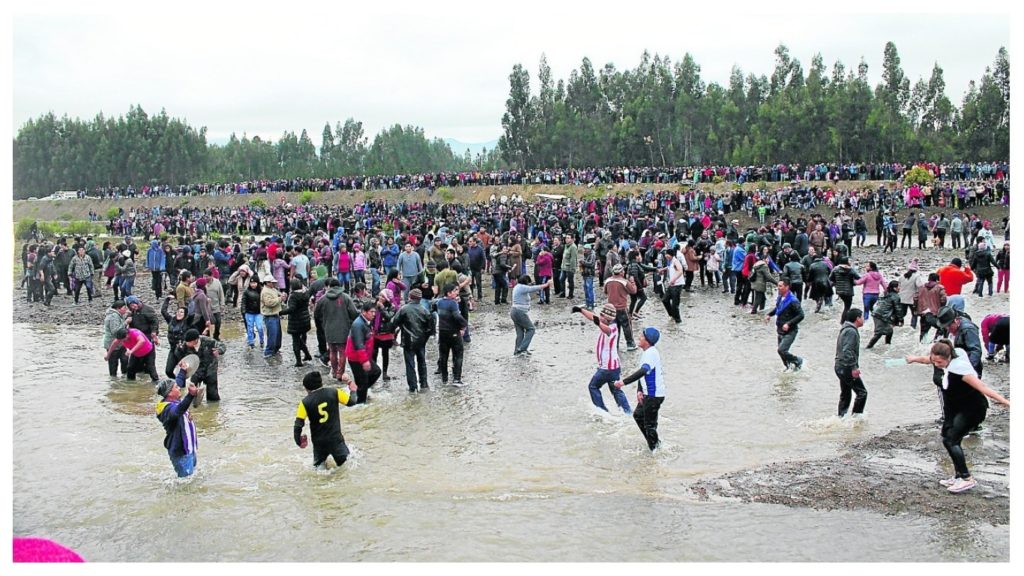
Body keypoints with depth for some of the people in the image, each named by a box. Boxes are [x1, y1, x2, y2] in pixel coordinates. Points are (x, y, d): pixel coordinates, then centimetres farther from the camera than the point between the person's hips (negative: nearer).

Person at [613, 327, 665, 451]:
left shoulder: (651, 353, -23)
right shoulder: (646, 353, 10)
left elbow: (643, 371, -37)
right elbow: (643, 372, 14)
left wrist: (624, 382, -41)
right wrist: (639, 391, 3)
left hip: (654, 395, -11)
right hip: (648, 394, 11)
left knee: (649, 424, -2)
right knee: (638, 415, 23)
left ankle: (655, 449, 10)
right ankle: (655, 443, 32)